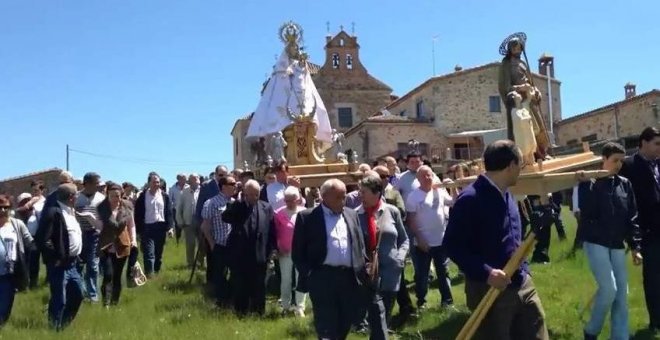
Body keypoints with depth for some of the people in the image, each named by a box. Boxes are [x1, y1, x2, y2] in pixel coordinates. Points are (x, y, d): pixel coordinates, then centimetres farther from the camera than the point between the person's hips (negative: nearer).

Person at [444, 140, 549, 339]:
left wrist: (522, 271, 15)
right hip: (490, 291, -8)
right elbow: (452, 245, -20)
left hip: (522, 285, 8)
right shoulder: (470, 198, -17)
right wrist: (485, 273, -28)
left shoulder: (506, 195, 12)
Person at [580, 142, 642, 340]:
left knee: (622, 293, 4)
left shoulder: (625, 184, 9)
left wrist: (635, 246, 7)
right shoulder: (591, 183, -7)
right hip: (596, 244, -5)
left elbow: (632, 217, 10)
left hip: (617, 246, 6)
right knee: (609, 289, -12)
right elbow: (585, 215, -9)